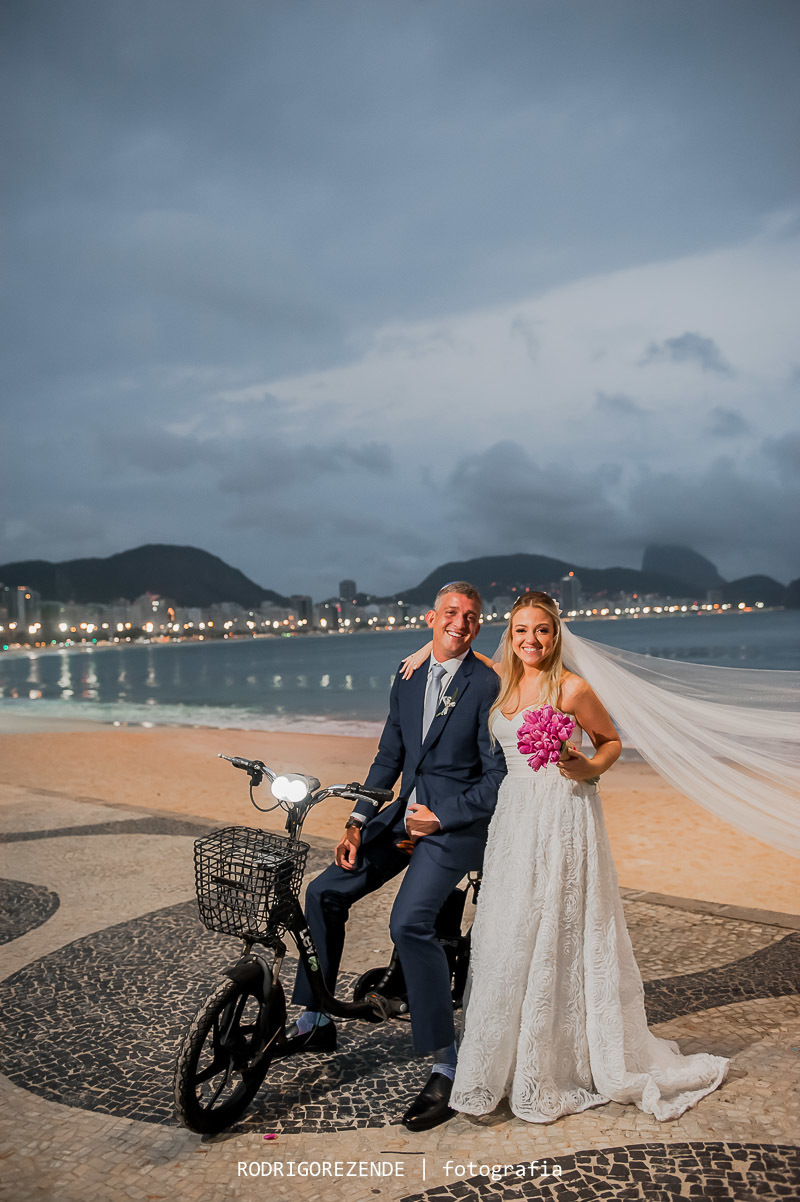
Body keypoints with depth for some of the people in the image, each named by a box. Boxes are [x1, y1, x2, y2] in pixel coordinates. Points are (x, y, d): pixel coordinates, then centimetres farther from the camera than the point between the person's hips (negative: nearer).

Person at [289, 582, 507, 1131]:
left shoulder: (487, 685, -11)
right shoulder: (408, 678, 9)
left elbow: (499, 776, -12)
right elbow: (389, 756, 12)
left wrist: (441, 816, -16)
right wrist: (358, 823, 4)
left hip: (457, 821, -7)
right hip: (406, 814, 7)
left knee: (410, 922, -25)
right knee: (326, 892, 3)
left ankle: (447, 1067, -11)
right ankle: (317, 1022, 21)